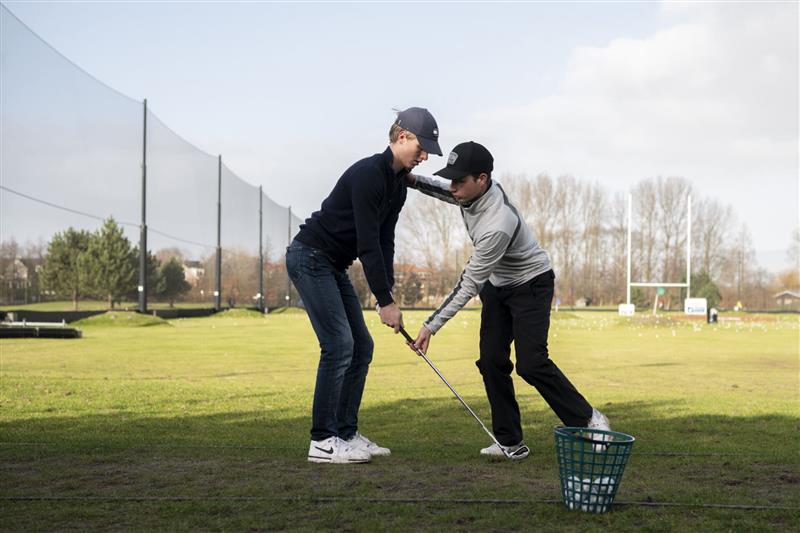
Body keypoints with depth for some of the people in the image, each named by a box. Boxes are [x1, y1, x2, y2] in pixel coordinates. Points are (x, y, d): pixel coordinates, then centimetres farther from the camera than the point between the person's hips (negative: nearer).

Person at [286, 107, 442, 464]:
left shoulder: (398, 185, 9)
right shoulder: (368, 174, -22)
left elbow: (385, 242, 8)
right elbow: (368, 244, -24)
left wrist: (388, 294, -1)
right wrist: (385, 301, -22)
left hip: (333, 265, 10)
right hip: (309, 257, -10)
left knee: (361, 347, 6)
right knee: (339, 344, -15)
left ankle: (346, 434, 11)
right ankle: (322, 442, -10)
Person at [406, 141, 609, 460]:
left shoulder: (497, 224, -38)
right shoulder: (472, 191, -15)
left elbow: (469, 285, -33)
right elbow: (448, 193, 13)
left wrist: (432, 326, -31)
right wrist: (414, 181, -6)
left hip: (531, 283, -8)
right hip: (497, 282, 8)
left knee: (531, 364, -17)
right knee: (492, 361, -2)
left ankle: (588, 420, 2)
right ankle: (510, 442, 3)